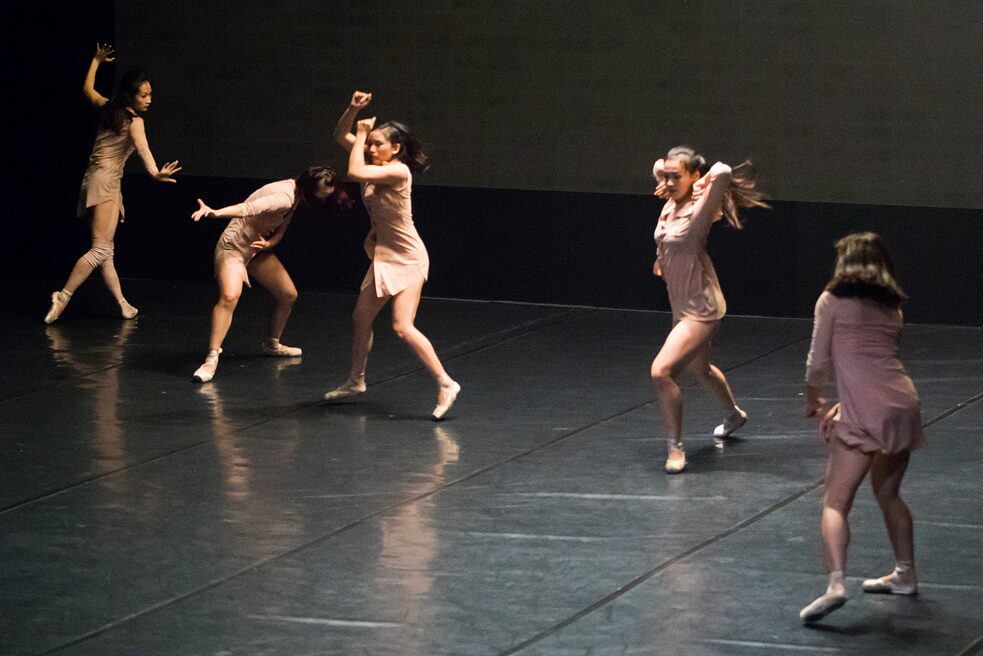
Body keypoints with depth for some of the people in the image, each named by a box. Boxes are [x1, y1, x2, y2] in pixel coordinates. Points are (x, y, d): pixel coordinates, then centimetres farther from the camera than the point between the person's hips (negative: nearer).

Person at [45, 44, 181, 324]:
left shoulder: (109, 109, 11)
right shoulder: (134, 120, -10)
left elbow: (88, 89, 31)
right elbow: (142, 148, -30)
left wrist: (96, 61, 42)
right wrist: (155, 173, -46)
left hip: (95, 181, 9)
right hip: (105, 182, -9)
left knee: (104, 251, 9)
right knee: (100, 250, -12)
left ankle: (122, 303, 12)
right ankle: (63, 296, -17)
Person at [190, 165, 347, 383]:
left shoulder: (296, 195, 2)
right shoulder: (285, 197, -29)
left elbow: (280, 230, 4)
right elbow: (248, 209, -42)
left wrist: (269, 243, -19)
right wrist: (216, 213, -58)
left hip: (257, 248, 10)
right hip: (234, 247, -10)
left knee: (288, 295, 14)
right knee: (229, 296, -31)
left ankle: (272, 344, 37)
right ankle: (211, 359, -31)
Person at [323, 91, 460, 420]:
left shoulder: (398, 171, -22)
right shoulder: (377, 165, 2)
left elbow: (355, 171, -33)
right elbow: (341, 136, 8)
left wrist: (361, 134, -20)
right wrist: (353, 110, -10)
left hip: (406, 258, -9)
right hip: (384, 255, 9)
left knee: (402, 326, -18)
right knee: (360, 318, 17)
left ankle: (445, 383, -14)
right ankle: (356, 380, 33)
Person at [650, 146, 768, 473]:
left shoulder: (698, 211, -21)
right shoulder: (670, 207, 0)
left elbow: (722, 172, -38)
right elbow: (659, 166, 18)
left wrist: (706, 183, -20)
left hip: (700, 308, -9)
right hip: (681, 305, 9)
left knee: (662, 370, -21)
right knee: (699, 369, 30)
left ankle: (675, 447, -8)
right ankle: (733, 415, 56)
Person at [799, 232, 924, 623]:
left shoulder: (833, 301, 4)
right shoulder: (891, 308, 19)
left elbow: (819, 361, 7)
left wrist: (813, 400, 24)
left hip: (866, 413, -6)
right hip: (904, 404, 6)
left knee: (835, 502, -9)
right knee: (888, 493, 26)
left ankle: (836, 584, -26)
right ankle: (904, 575, 35)